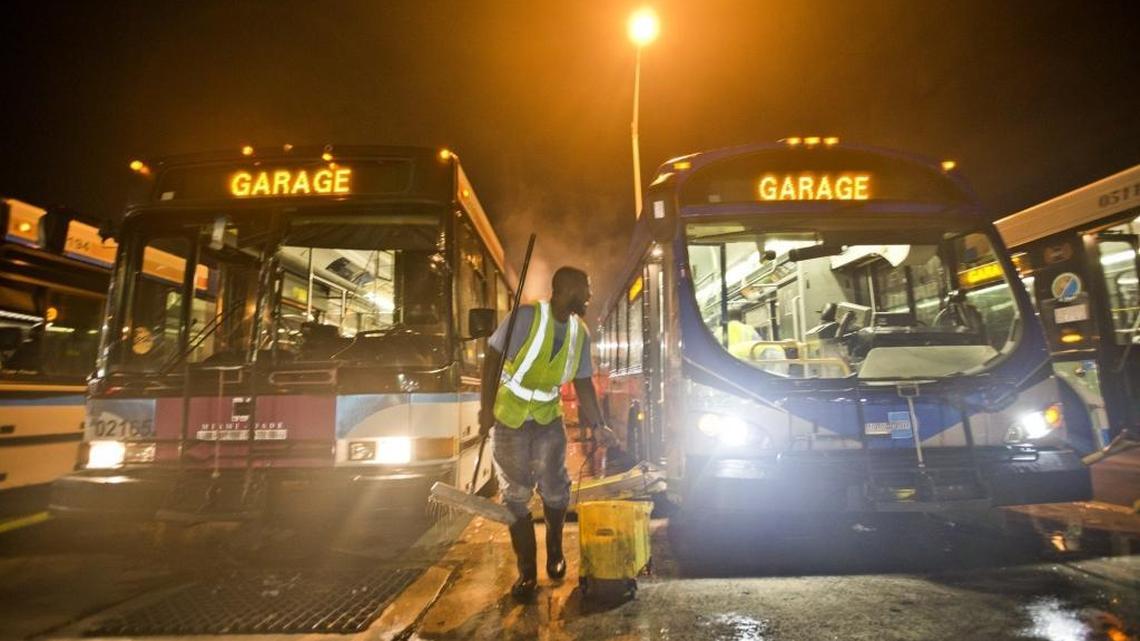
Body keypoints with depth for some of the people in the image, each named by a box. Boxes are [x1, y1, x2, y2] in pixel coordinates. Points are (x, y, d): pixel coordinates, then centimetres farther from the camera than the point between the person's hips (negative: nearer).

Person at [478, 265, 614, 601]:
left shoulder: (580, 333, -1)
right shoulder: (526, 316, -19)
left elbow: (583, 383, 5)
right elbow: (492, 359, -13)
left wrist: (598, 426, 1)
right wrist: (486, 407, -15)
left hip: (548, 419, 4)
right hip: (508, 419, -4)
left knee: (555, 491, 5)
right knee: (515, 497, 4)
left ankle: (555, 550, 35)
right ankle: (527, 571, 20)